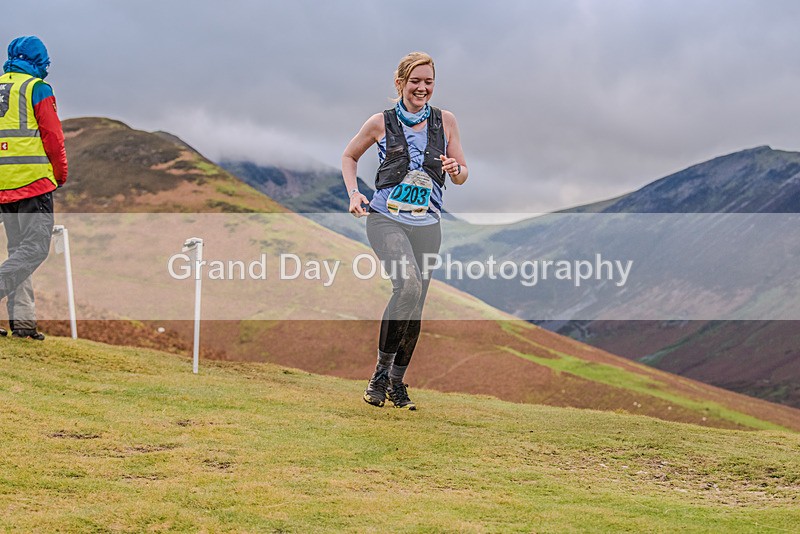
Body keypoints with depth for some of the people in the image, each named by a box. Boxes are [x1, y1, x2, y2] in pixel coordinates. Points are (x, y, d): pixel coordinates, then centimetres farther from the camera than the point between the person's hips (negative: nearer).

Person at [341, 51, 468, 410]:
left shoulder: (445, 122, 7)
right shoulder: (381, 123, 2)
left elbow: (462, 176, 11)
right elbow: (349, 156, 17)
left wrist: (455, 170, -13)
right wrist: (353, 193, 1)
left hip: (427, 224, 3)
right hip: (385, 218, -3)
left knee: (415, 307, 6)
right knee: (408, 285, -27)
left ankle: (397, 381, 23)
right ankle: (381, 367, -13)